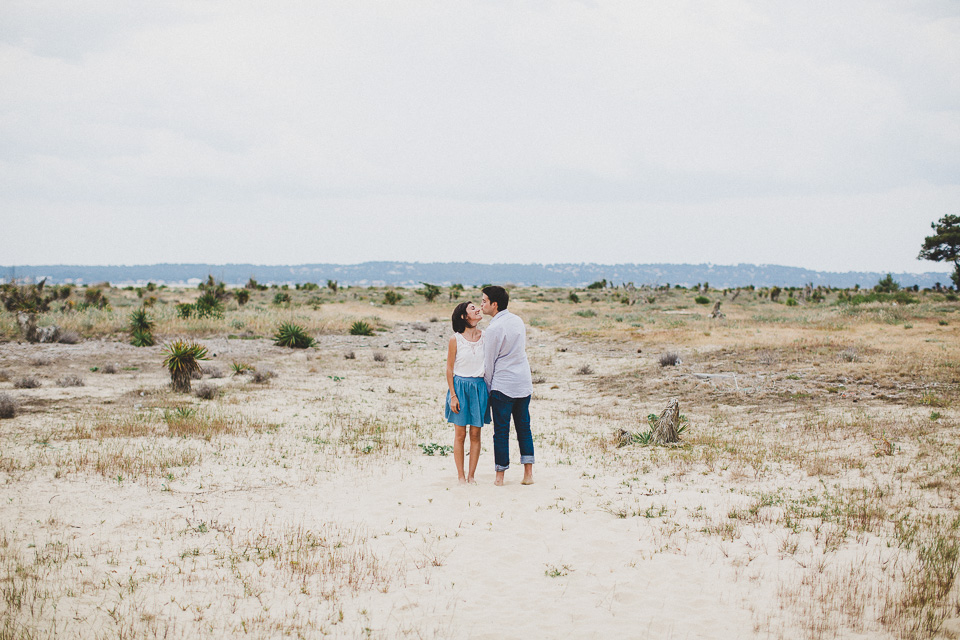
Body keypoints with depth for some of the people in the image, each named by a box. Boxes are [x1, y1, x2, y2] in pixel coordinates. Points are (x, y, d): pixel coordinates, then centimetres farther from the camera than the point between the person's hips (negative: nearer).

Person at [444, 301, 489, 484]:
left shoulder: (485, 336, 4)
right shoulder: (455, 340, -4)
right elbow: (449, 369, -1)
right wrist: (453, 395, -7)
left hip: (480, 387, 2)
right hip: (460, 386, -2)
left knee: (475, 434, 3)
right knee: (460, 434, 1)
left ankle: (471, 475, 11)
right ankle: (461, 476, 8)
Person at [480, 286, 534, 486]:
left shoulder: (493, 329, -15)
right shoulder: (518, 321, 7)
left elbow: (489, 362, -9)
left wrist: (488, 387, 6)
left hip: (503, 385, -6)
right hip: (524, 383, 6)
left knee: (501, 430, 2)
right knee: (524, 427, 11)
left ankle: (500, 476, 7)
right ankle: (528, 473, 11)